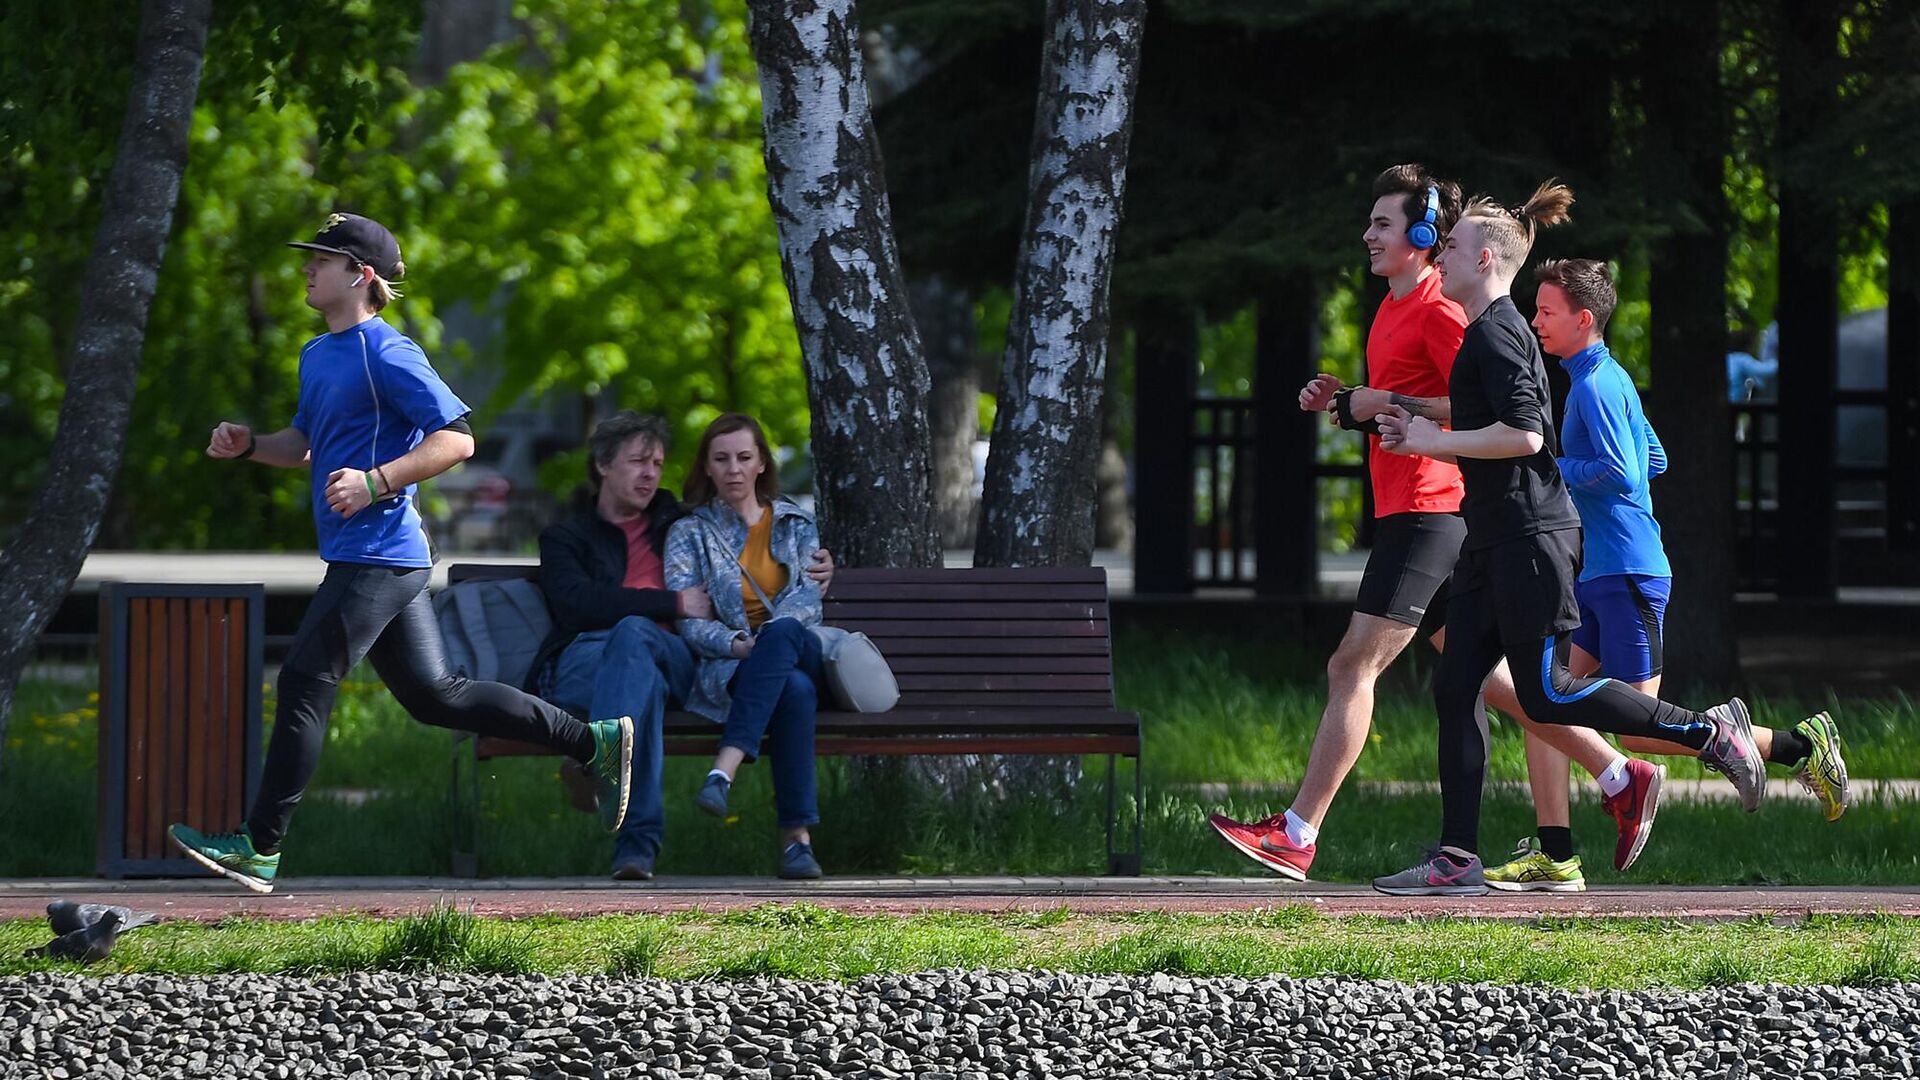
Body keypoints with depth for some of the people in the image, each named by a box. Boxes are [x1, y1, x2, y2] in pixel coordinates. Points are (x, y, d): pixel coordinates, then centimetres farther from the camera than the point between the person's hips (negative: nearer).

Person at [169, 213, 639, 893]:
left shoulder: (386, 355, -13)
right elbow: (308, 443, 30)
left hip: (379, 554, -10)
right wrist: (248, 446, 11)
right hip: (358, 557, 10)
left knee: (304, 683, -9)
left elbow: (456, 438, -18)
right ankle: (593, 741, 18)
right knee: (433, 695, 12)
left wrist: (375, 483, -26)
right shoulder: (318, 355, 16)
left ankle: (260, 847, -6)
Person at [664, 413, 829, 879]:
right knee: (795, 689, -38)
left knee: (781, 633, -39)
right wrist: (738, 644, -21)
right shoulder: (689, 534, 14)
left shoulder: (796, 525, 21)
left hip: (804, 652, 1)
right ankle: (797, 835, -47)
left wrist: (769, 638, -18)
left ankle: (725, 769, -51)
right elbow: (686, 618, 0)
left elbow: (809, 596, 4)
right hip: (726, 665, -1)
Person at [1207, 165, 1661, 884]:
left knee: (1354, 665, -11)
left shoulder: (1439, 312, -12)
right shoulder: (1393, 310, 18)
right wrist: (1344, 404, 11)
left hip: (1427, 513, -11)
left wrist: (1390, 405, -18)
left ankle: (1296, 836, -13)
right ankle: (1619, 777, 18)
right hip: (1408, 509, 11)